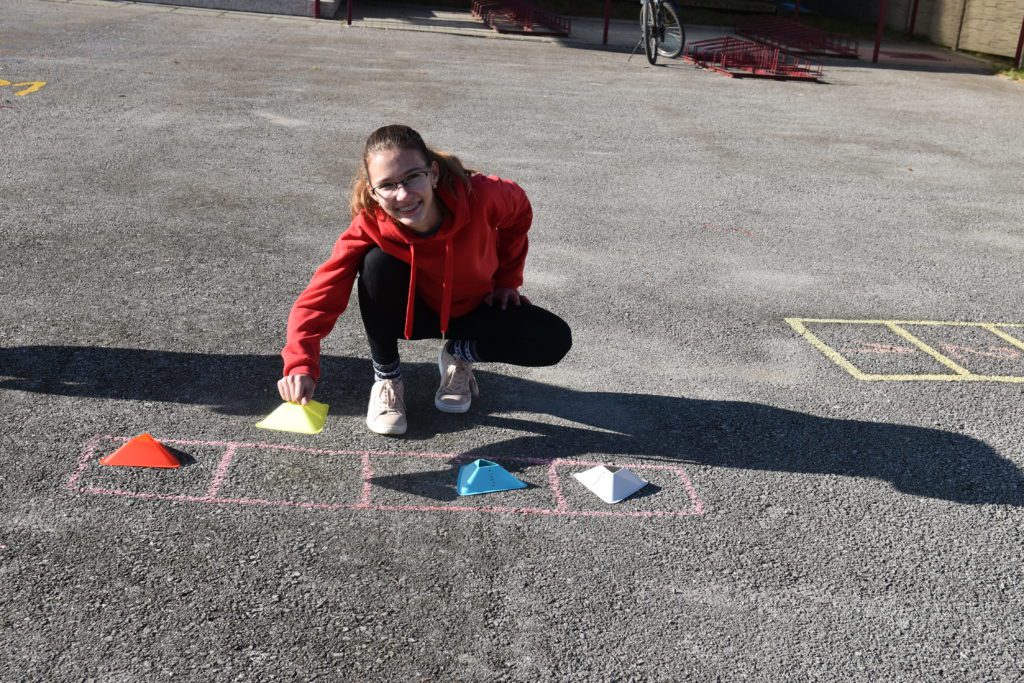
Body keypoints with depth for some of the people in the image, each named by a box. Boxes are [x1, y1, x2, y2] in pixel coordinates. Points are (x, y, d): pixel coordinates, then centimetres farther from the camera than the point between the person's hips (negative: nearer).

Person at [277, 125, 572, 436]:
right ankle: (386, 379, -12)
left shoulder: (479, 195, -33)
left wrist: (506, 280, -2)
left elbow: (519, 210, -9)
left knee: (554, 341, -21)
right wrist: (301, 366, -54)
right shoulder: (369, 227, -32)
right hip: (414, 310, -1)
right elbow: (319, 298, -38)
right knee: (379, 261, -34)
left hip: (476, 307, 2)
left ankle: (459, 354, 6)